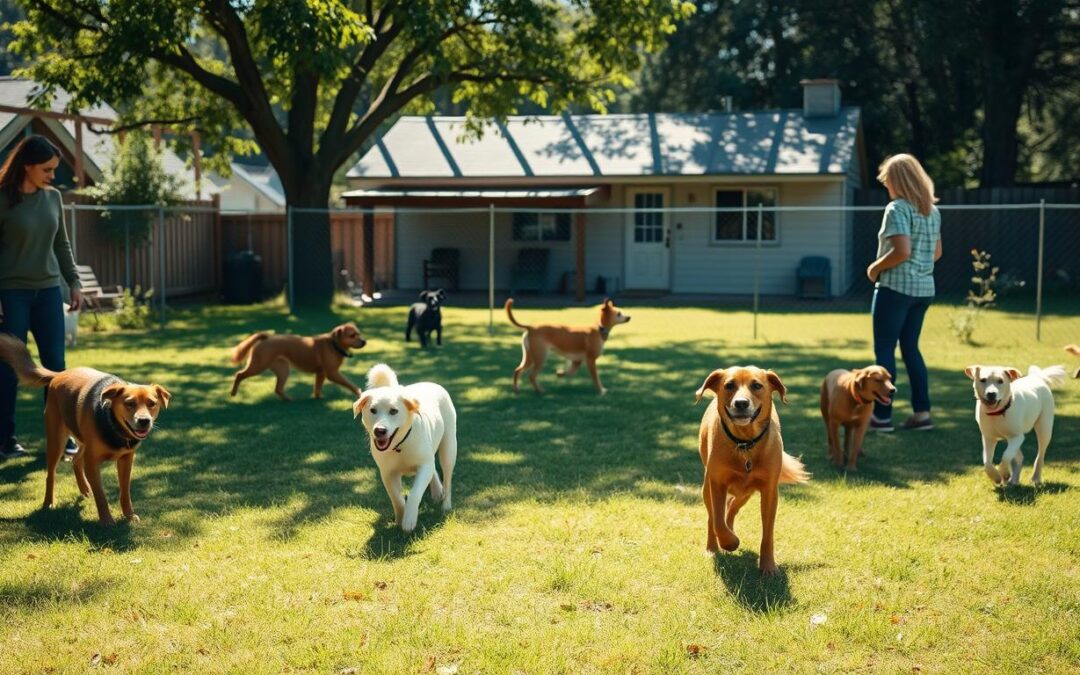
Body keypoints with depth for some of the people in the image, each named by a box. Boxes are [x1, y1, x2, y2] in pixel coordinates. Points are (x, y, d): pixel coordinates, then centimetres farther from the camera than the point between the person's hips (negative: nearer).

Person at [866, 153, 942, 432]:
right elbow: (936, 252, 19)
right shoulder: (932, 211, 12)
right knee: (910, 348, 14)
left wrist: (875, 268, -10)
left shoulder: (897, 209, -13)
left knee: (884, 350, -1)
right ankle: (922, 412, 11)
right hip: (924, 288, 8)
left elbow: (902, 251, -22)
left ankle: (882, 415, 0)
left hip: (896, 287, -8)